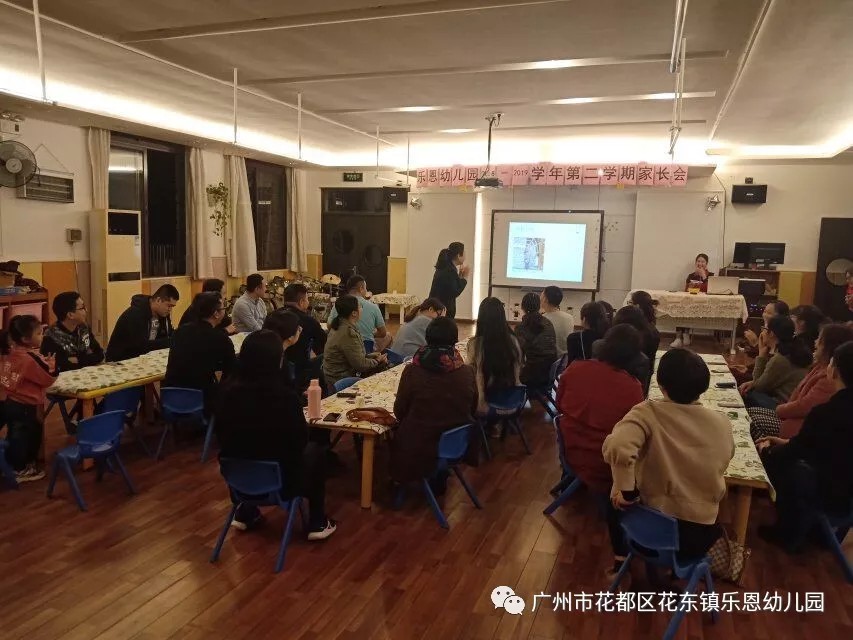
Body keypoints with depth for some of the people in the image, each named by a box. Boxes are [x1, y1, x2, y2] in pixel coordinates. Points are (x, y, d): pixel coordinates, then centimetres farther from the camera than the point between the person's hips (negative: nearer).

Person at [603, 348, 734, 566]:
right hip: (700, 535, 3)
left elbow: (617, 447, -37)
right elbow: (718, 468, 11)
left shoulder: (647, 414, -19)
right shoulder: (722, 424, -6)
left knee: (616, 503, 29)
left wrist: (626, 492, -22)